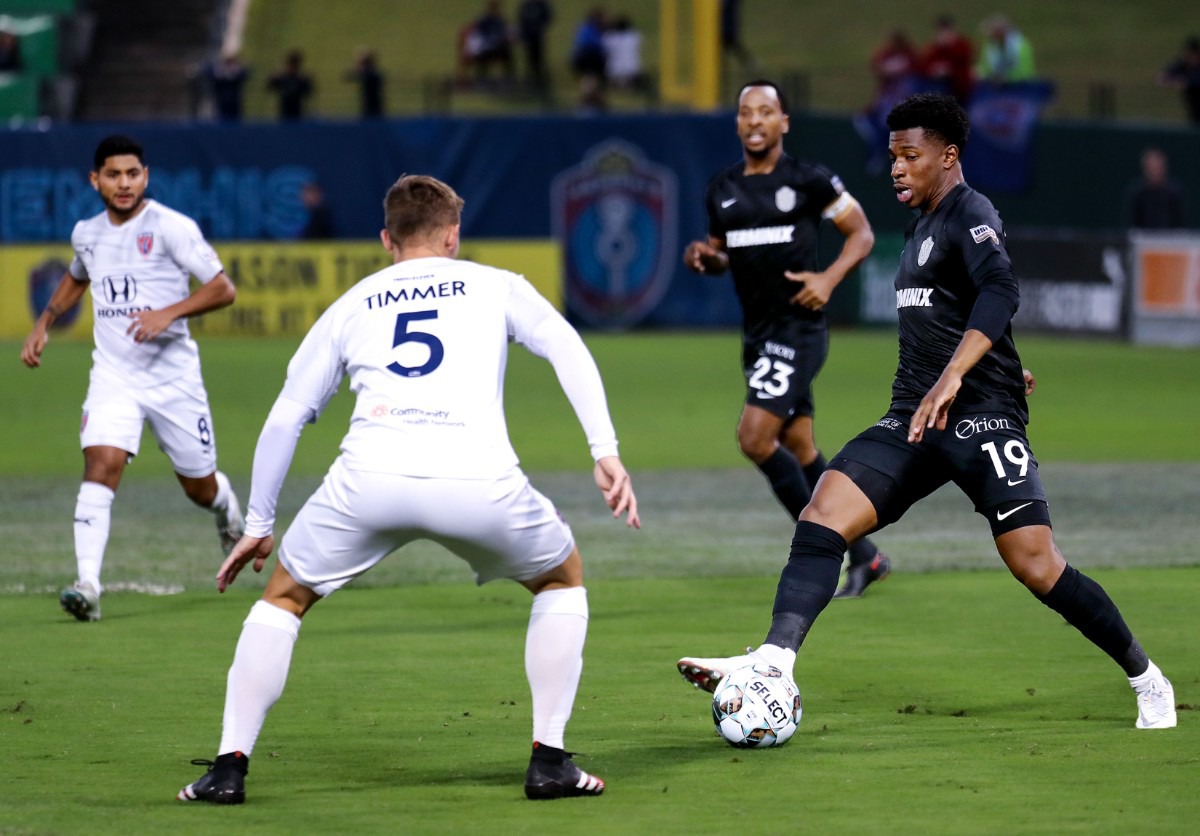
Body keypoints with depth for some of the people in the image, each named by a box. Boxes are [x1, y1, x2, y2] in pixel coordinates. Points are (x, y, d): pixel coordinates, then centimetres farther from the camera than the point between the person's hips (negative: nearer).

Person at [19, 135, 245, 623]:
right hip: (113, 376, 3)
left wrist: (168, 313, -26)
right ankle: (88, 586, -28)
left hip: (172, 375, -2)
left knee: (200, 488, 10)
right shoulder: (86, 234, 7)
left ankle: (226, 507, 48)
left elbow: (223, 290, -12)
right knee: (101, 465, -21)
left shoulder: (171, 228, -10)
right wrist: (44, 323, 17)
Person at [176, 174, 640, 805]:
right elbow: (566, 347, 8)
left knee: (285, 595, 25)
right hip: (478, 480, -1)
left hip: (369, 478, 1)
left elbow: (283, 420, 28)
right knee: (563, 578, 28)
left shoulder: (350, 306, 29)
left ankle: (229, 766, 14)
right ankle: (548, 761, 19)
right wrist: (605, 453, 1)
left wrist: (258, 526, 36)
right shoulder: (494, 286, 26)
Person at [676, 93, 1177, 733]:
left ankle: (1145, 679, 7)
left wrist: (953, 376, -39)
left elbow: (999, 291, -27)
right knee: (823, 515, -14)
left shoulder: (970, 214, -8)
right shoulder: (922, 226, 20)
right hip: (912, 419, 8)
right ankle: (775, 657, -27)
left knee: (1037, 566, -12)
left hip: (980, 417, -8)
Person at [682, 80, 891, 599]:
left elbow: (861, 233, -1)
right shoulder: (722, 190, 9)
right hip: (756, 333, 7)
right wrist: (704, 257, -1)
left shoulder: (808, 181, -8)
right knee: (800, 450, 12)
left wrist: (829, 278, -16)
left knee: (755, 438, -18)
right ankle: (865, 557, 24)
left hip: (798, 328, -7)